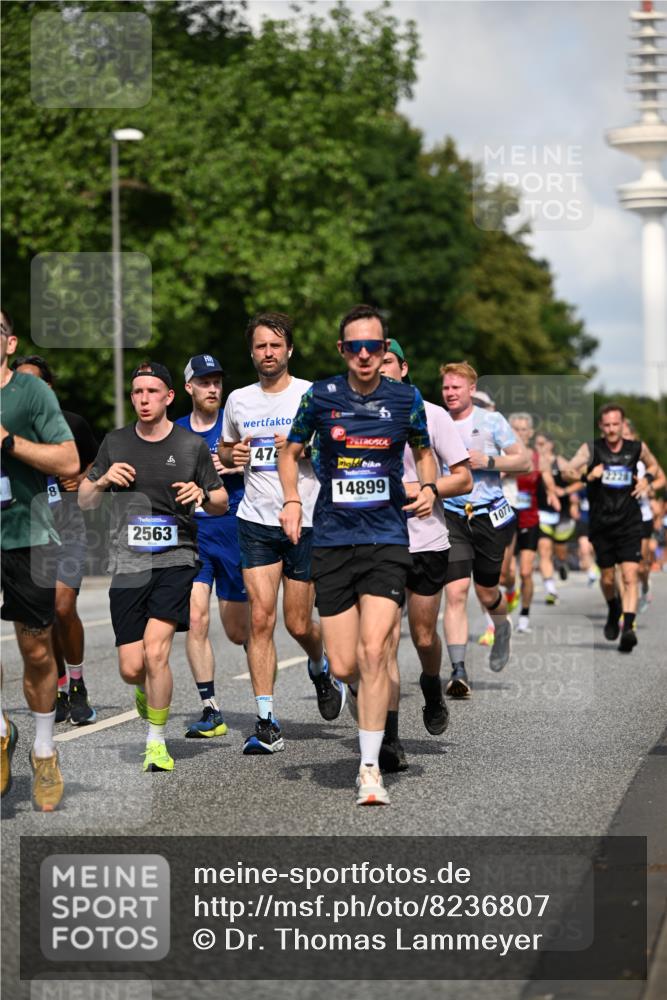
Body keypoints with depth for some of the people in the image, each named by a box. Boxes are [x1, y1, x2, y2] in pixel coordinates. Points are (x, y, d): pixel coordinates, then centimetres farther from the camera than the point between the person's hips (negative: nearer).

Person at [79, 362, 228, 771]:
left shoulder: (193, 446, 2)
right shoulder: (115, 443, 7)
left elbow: (222, 503, 10)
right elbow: (85, 502, 13)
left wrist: (203, 495, -12)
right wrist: (102, 481, -8)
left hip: (176, 559, -2)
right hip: (128, 565, 2)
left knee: (155, 650, -19)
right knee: (131, 668, -1)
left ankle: (157, 743, -2)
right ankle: (148, 689, 38)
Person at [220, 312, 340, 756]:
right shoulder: (238, 400, 9)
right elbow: (225, 448, 24)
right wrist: (232, 455, 0)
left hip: (306, 522, -2)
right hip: (256, 522, 2)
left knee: (298, 624, 3)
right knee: (261, 618, -8)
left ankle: (322, 669, 39)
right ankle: (267, 723, -7)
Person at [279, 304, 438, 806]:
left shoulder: (406, 398, 2)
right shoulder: (320, 396, 1)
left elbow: (424, 450, 20)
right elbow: (291, 451, 16)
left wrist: (428, 488, 0)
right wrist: (292, 499, -1)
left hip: (387, 538, -1)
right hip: (332, 539, 1)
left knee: (373, 651, -16)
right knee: (343, 667, -1)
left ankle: (371, 768, -9)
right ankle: (373, 700, 37)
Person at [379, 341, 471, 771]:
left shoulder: (431, 416, -2)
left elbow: (464, 479, -2)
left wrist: (414, 489, -14)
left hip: (427, 542, -1)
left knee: (424, 637, 7)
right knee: (386, 639, -10)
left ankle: (432, 689, 42)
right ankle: (390, 742, -10)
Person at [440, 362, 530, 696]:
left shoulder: (491, 420, -1)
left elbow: (524, 461, -1)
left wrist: (487, 462, -14)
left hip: (490, 515, -1)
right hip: (451, 517, 1)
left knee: (486, 593, 10)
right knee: (455, 593, -14)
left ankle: (502, 628, 47)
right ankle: (458, 671, -15)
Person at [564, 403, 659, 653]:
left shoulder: (637, 448, 3)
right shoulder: (592, 448, -3)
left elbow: (653, 465, 22)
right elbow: (568, 471, -12)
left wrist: (647, 479, 1)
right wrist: (587, 476, -31)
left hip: (629, 525, 0)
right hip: (601, 525, 0)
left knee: (630, 577, -14)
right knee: (607, 579, 10)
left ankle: (628, 628, -21)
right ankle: (613, 611, 40)